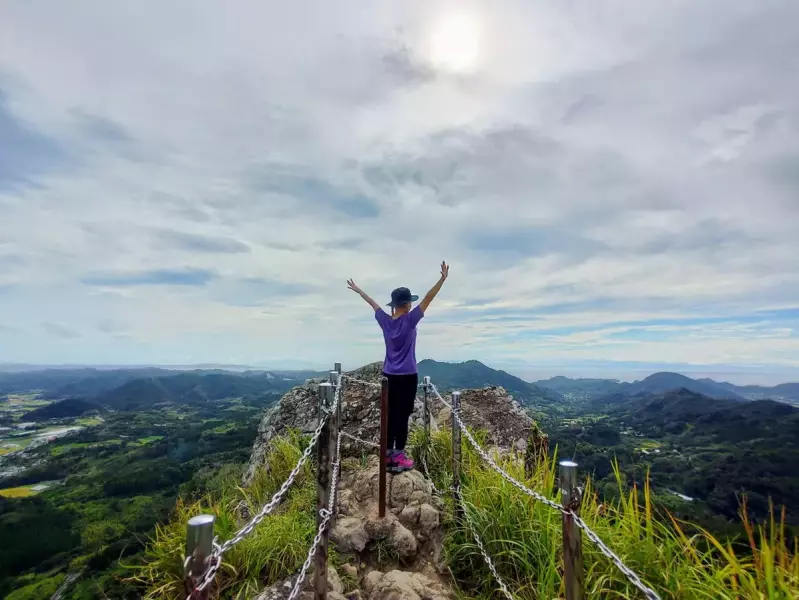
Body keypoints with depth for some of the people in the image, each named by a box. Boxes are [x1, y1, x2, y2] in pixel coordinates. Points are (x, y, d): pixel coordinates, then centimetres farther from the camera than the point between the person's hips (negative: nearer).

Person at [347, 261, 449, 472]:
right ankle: (398, 458, 7)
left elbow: (373, 303, 16)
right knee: (402, 416, 1)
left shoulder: (385, 320, 1)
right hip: (407, 376, -6)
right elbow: (428, 298, -20)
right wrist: (443, 278, -23)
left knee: (390, 415, 12)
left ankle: (388, 454, 20)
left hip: (389, 375, 6)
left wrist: (357, 290, 29)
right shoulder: (410, 320, -13)